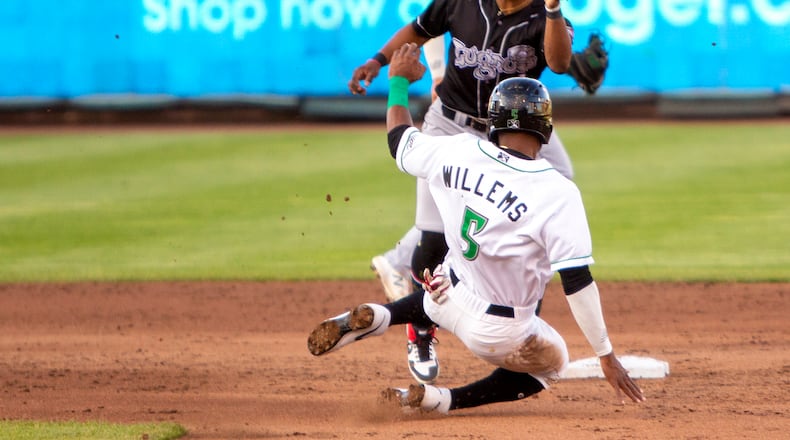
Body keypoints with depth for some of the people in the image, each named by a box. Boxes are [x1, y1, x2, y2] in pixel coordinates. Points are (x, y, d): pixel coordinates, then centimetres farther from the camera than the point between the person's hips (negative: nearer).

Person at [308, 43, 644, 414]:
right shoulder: (557, 194, -24)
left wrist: (400, 80, 27)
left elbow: (400, 142, 10)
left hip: (446, 297, 5)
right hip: (500, 334, -5)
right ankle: (445, 400, 4)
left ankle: (374, 317, 12)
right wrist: (606, 356, -14)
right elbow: (577, 284, -22)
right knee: (551, 364, 25)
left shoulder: (459, 153, -11)